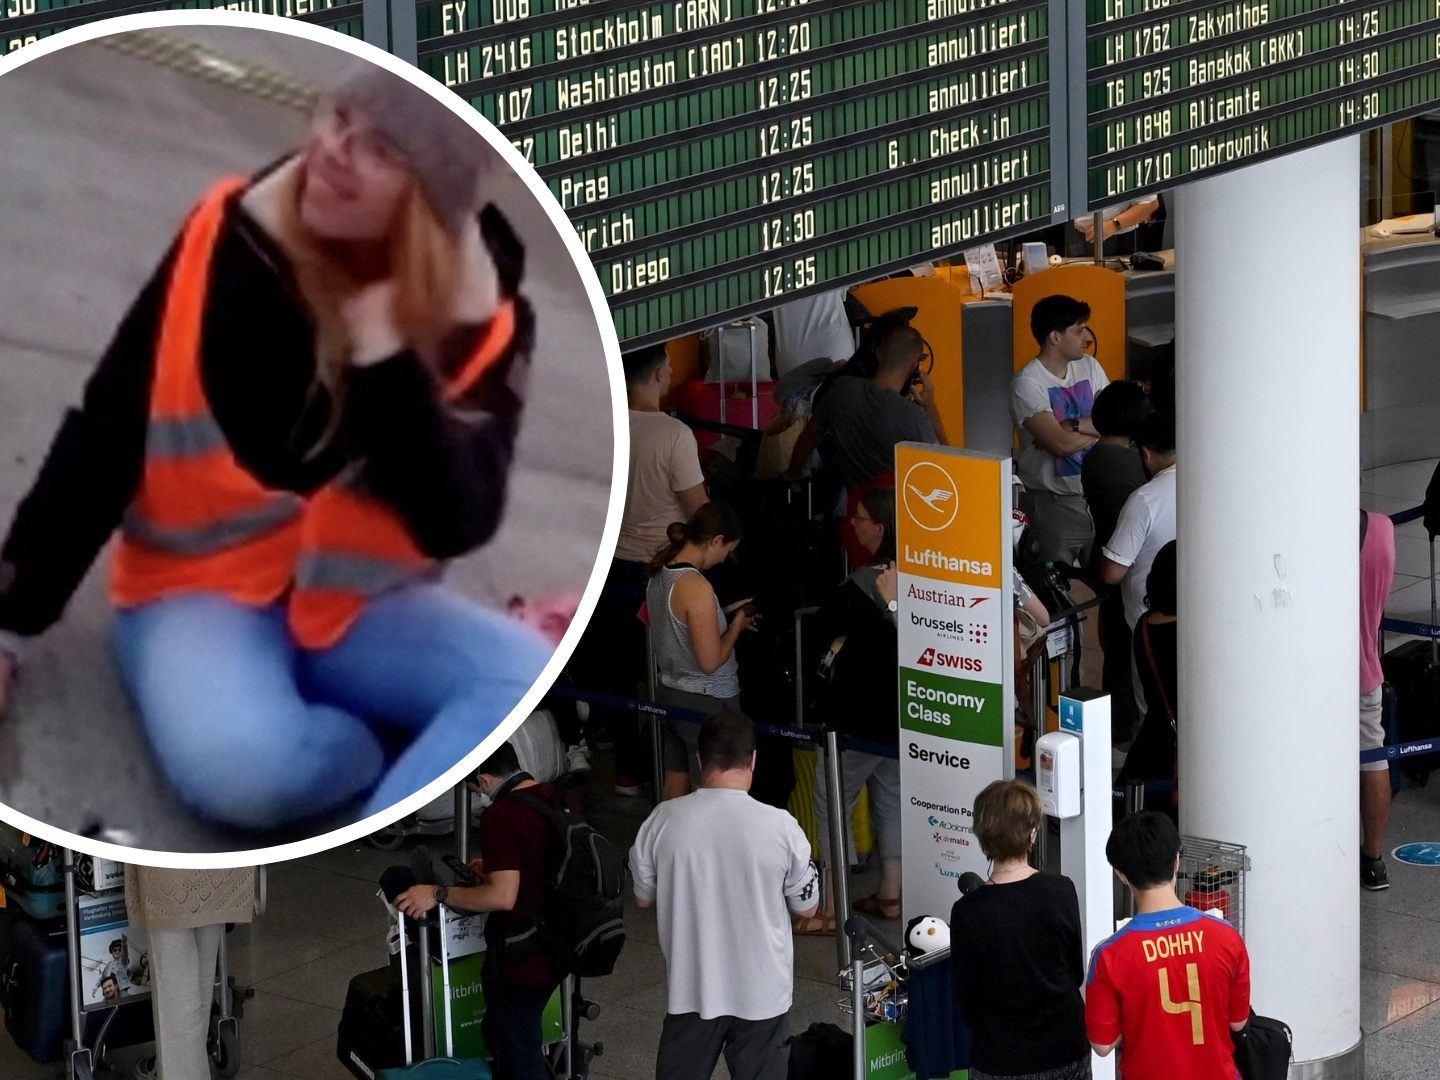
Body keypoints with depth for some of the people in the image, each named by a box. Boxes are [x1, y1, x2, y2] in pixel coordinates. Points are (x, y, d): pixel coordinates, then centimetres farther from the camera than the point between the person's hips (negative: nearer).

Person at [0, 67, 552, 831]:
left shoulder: (480, 320, -10)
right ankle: (436, 749, -4)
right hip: (204, 591, -2)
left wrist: (386, 359, -28)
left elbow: (456, 525, -19)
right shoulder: (232, 247, -12)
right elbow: (104, 436, -6)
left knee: (531, 683, -27)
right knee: (240, 765, -35)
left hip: (355, 606, 2)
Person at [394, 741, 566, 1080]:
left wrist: (438, 894, -20)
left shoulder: (500, 816, -23)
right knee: (500, 1033, 24)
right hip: (557, 946, 8)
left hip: (523, 956, -8)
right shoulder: (558, 799, 2)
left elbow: (503, 896, -28)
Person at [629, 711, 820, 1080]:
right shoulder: (780, 827, -16)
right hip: (761, 990, -1)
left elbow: (643, 898, 2)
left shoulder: (664, 820, -12)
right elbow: (806, 907, -3)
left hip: (691, 987, 1)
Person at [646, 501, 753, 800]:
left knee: (675, 786, 15)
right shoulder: (696, 587, -23)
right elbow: (710, 660, -21)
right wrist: (736, 625, -7)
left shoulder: (659, 574, 3)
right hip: (706, 702, -9)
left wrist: (725, 616, 13)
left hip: (669, 693, 9)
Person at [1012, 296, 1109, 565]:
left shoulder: (1090, 367, 7)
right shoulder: (1027, 384, -13)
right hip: (1052, 502, -5)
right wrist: (1097, 428, -8)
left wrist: (1072, 426, -17)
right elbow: (1061, 444, -22)